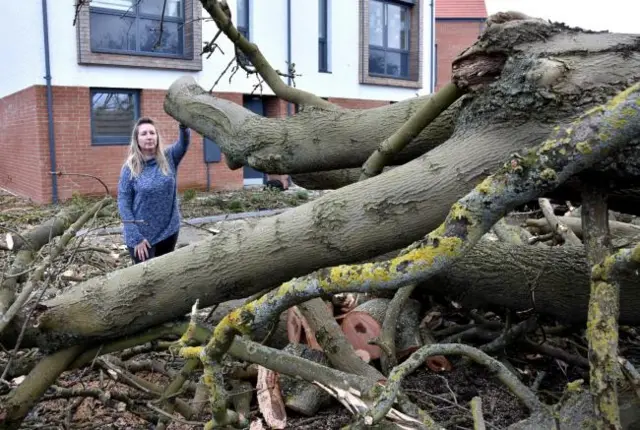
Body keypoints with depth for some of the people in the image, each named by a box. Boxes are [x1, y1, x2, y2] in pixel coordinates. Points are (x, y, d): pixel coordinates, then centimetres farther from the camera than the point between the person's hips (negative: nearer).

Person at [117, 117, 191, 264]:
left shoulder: (168, 158, -2)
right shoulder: (130, 168, -8)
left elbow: (184, 143, -21)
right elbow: (123, 203, -8)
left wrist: (184, 124, -43)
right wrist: (135, 237, -14)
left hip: (169, 231, 3)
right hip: (141, 235, -3)